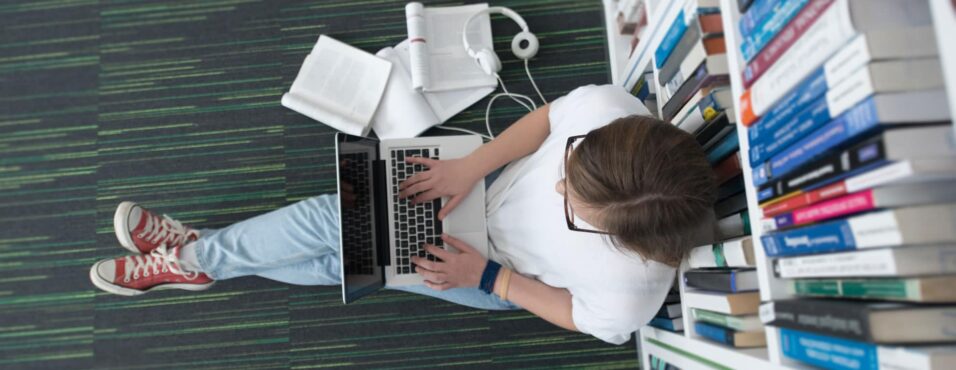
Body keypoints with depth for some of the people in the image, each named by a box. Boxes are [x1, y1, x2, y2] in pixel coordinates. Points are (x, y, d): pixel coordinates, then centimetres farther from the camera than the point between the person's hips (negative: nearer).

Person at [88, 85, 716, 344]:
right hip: (491, 188, 4)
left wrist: (486, 276, -19)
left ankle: (192, 259, 18)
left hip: (504, 281, -4)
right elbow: (543, 120, -13)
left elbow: (577, 314, -16)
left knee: (341, 256, -7)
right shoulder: (605, 108, -33)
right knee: (333, 220, -1)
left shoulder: (628, 294, -37)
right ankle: (195, 252, 21)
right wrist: (469, 167, -21)